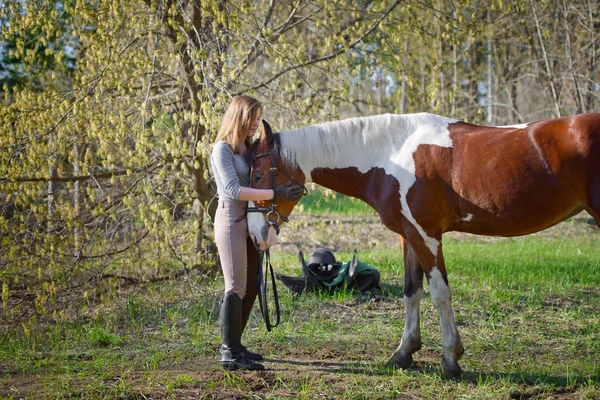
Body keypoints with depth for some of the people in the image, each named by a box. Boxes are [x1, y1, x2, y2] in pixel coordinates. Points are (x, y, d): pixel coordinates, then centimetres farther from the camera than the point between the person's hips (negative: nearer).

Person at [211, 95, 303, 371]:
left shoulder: (248, 148, 14)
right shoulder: (223, 149, -11)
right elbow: (233, 190, -21)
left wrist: (287, 191, 1)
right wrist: (274, 194, -26)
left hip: (251, 221, 9)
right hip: (232, 220, -9)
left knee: (250, 287, 13)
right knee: (236, 288, -9)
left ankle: (233, 345, 22)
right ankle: (230, 353, -6)